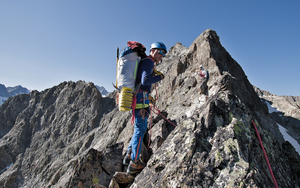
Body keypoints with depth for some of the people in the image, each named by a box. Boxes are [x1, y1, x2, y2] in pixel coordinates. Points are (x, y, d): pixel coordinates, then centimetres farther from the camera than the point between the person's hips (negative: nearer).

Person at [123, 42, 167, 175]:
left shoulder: (144, 62, 24)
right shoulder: (148, 62, -8)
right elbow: (145, 80, -22)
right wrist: (160, 77, -8)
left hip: (137, 97, 10)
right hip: (141, 97, -10)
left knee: (140, 128, 15)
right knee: (140, 129, -6)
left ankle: (129, 156, 22)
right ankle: (134, 164, 3)